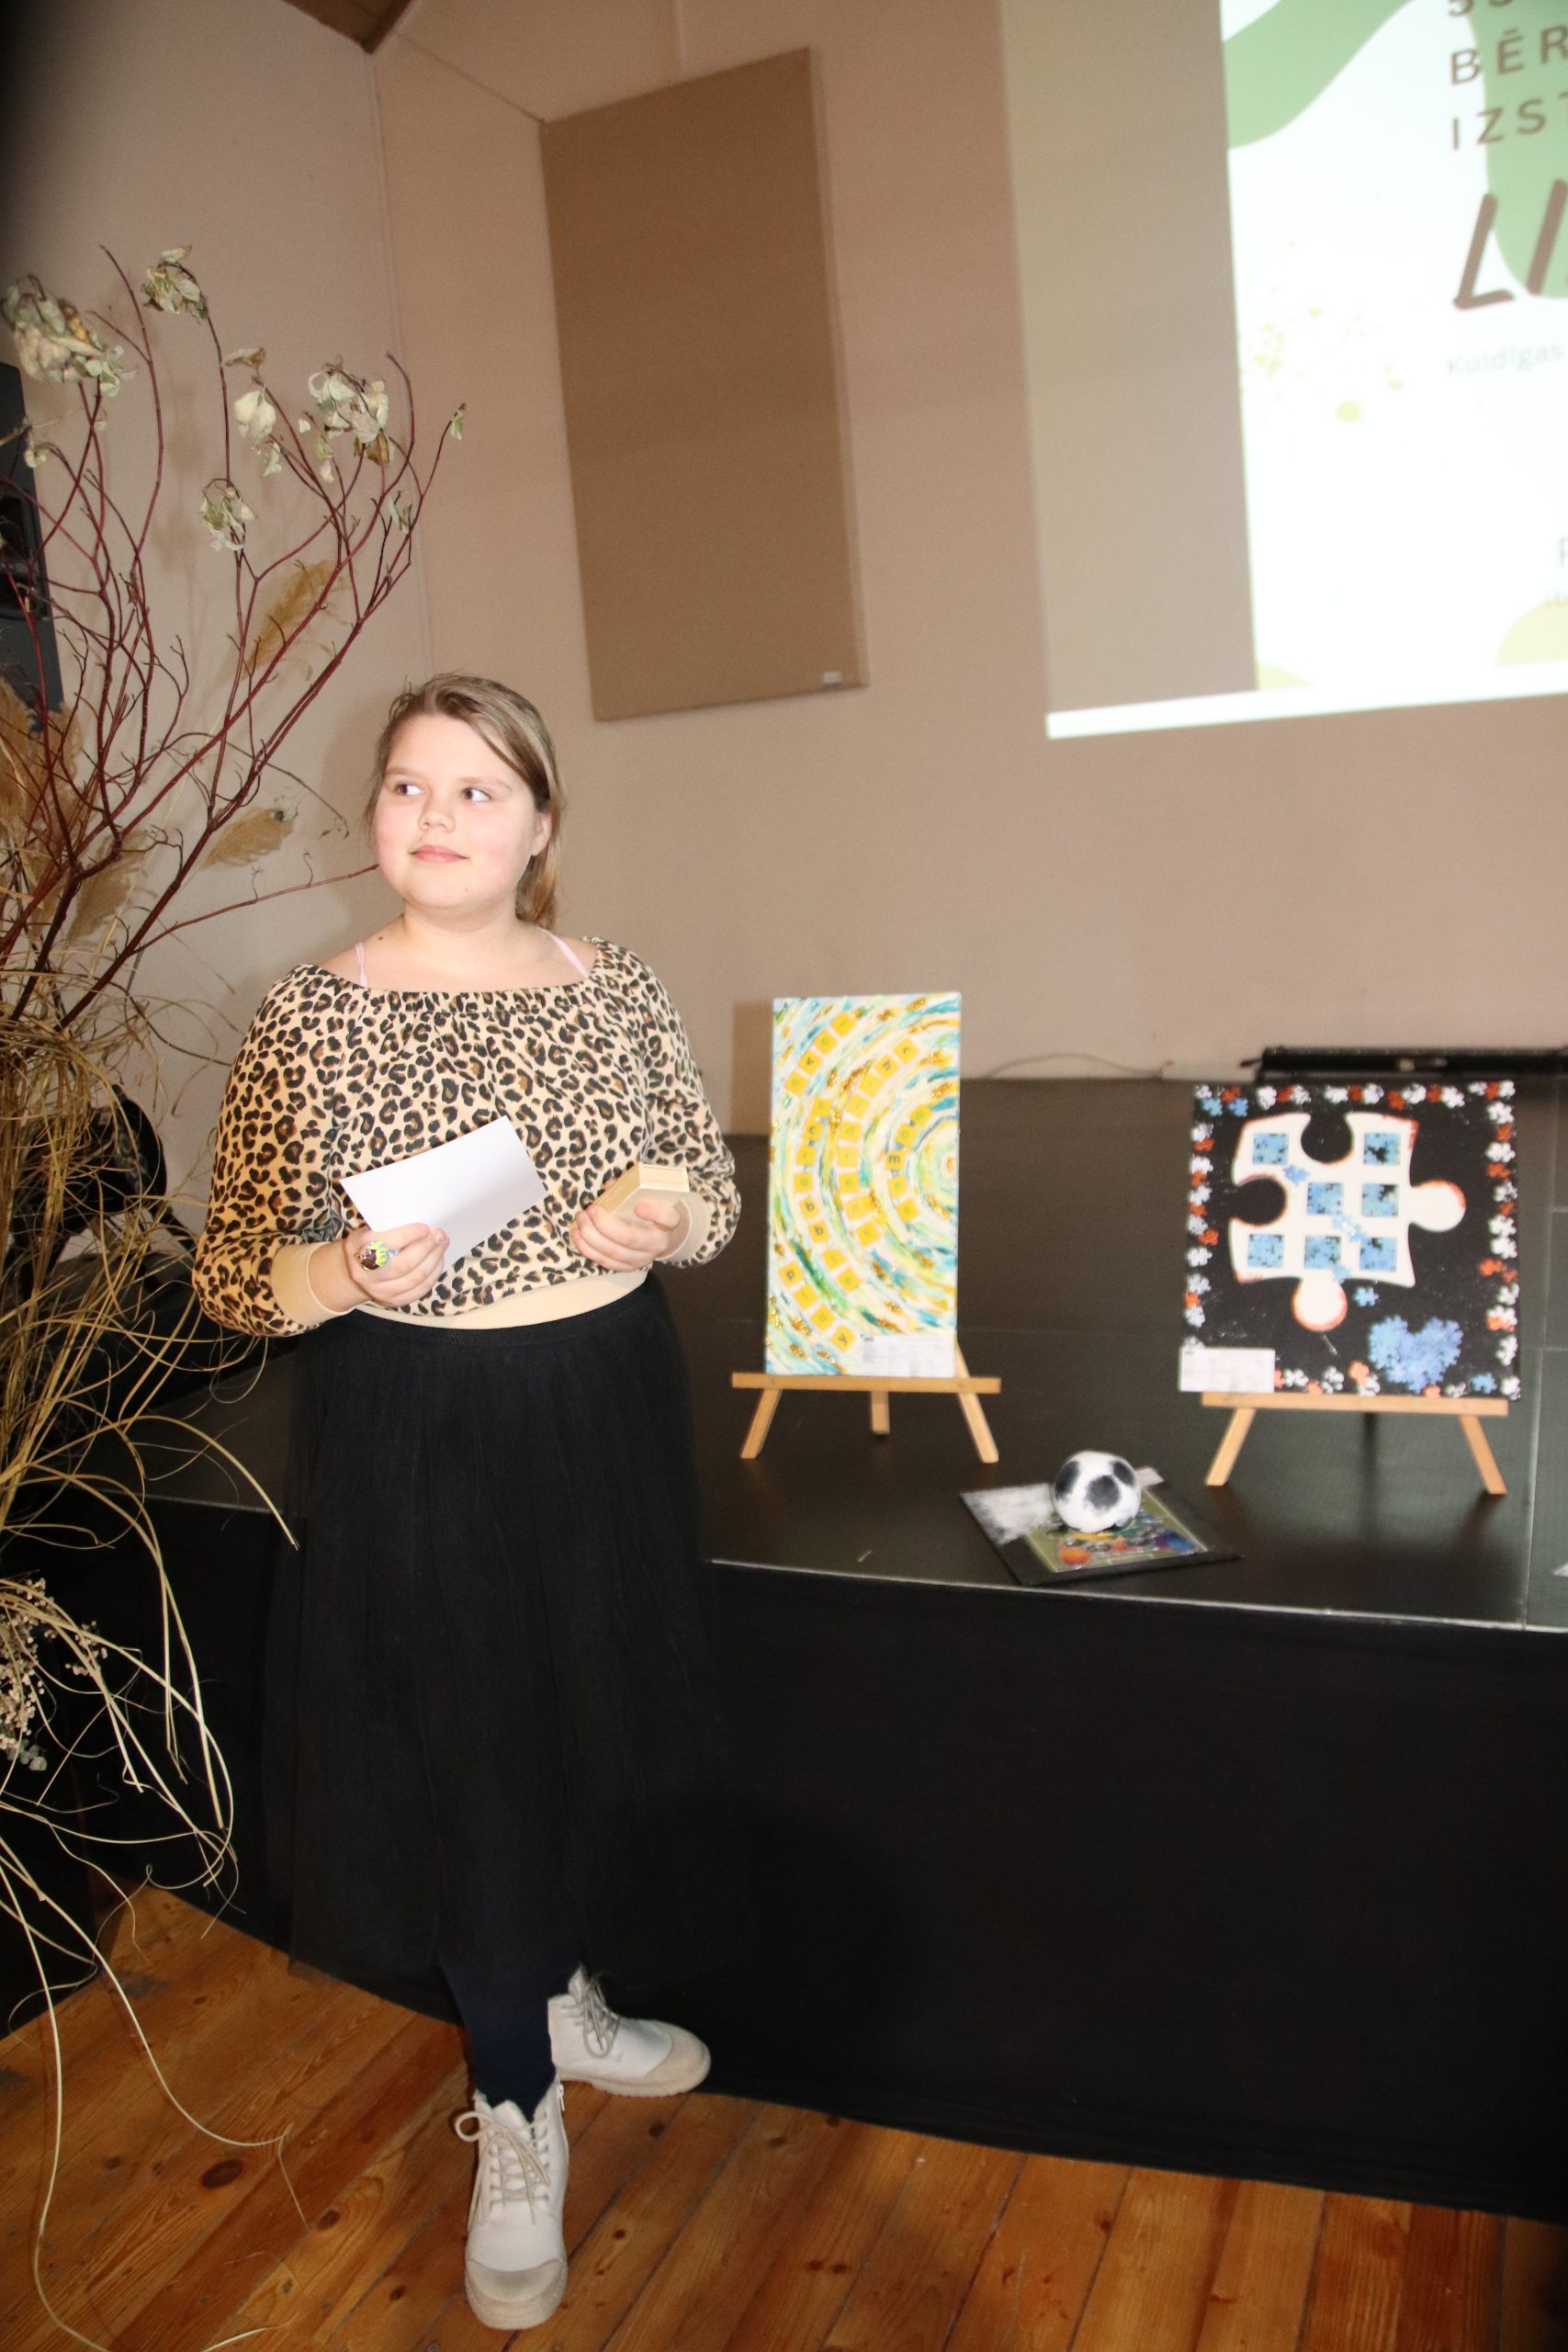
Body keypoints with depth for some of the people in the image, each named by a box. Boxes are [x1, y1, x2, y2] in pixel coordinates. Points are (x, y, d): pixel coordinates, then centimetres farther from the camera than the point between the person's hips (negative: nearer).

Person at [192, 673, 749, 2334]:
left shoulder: (617, 990, -1)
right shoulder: (307, 1018, -9)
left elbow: (713, 1193, 8)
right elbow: (227, 1273, -6)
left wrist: (661, 1226, -14)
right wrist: (341, 1277, -25)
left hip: (603, 1415, 3)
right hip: (409, 1437, -3)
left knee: (601, 1724, 17)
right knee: (459, 1756, 8)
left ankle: (567, 2003, 47)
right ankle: (516, 2118, 32)